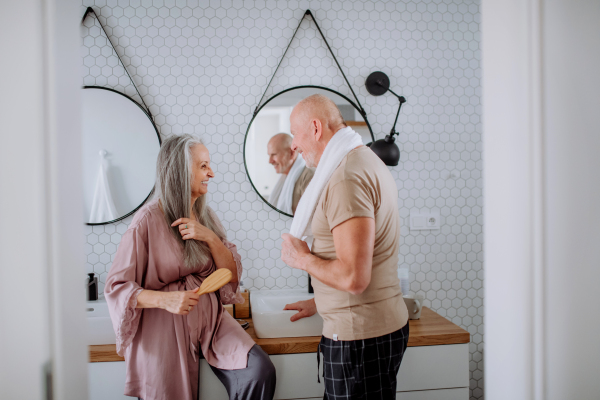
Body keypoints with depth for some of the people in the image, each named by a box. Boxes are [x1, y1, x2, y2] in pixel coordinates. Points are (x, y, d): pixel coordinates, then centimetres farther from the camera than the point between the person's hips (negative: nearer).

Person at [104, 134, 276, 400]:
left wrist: (210, 238, -13)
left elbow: (233, 275, 3)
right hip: (164, 328, -4)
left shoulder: (205, 215, 7)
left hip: (210, 318, 5)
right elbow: (116, 286, -13)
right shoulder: (148, 221, -12)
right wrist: (166, 300, -27)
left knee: (260, 373, -16)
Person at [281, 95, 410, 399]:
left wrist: (303, 258, -10)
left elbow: (353, 277, -27)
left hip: (361, 335, -10)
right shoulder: (367, 161, 14)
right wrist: (320, 302, 26)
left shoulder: (347, 177, -19)